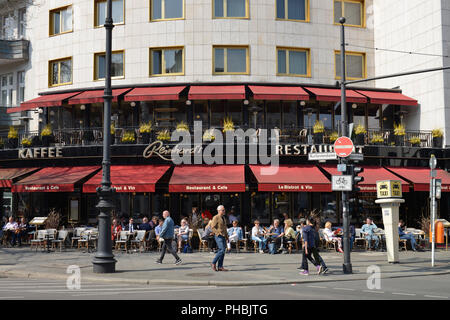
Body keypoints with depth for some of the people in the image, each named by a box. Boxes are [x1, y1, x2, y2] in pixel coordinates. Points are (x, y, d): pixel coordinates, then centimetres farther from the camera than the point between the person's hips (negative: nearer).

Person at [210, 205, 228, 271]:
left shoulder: (223, 218, 18)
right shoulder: (216, 217, -8)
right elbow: (212, 227, -15)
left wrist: (227, 236, 19)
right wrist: (219, 233, -22)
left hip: (223, 236, 8)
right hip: (218, 236, -8)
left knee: (222, 251, 4)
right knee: (222, 250, -17)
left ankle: (220, 267, 6)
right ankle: (213, 263, -5)